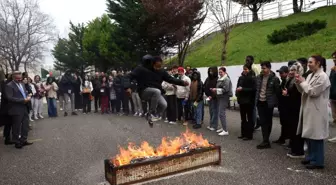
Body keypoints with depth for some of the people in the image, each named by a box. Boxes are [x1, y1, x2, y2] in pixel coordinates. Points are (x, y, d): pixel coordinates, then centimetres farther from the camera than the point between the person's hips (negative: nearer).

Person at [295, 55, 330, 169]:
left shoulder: (323, 76, -13)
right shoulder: (310, 75, 13)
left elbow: (313, 92, -19)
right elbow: (303, 91, 15)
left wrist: (303, 82, -10)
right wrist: (298, 83, -1)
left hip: (316, 111, -9)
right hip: (308, 110, 9)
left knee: (316, 136, -2)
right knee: (309, 135, 15)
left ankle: (318, 161, 8)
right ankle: (311, 157, 27)